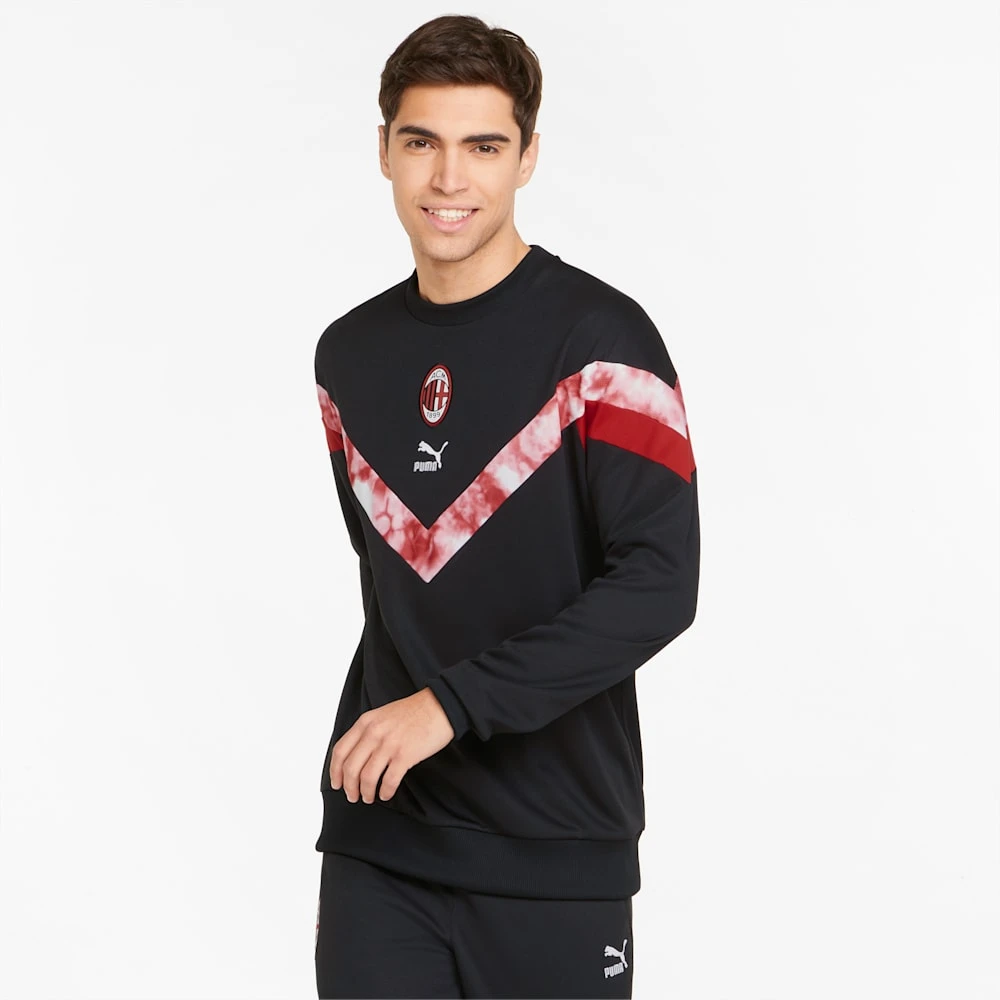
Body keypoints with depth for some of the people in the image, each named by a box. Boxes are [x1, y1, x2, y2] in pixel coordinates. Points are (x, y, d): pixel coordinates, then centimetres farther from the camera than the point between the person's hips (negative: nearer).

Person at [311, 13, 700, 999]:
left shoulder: (600, 337, -9)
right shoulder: (349, 354, 11)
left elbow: (658, 583, -17)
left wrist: (454, 704, -21)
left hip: (556, 852, -4)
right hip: (376, 842, 4)